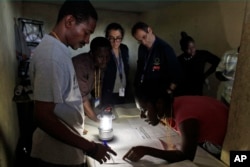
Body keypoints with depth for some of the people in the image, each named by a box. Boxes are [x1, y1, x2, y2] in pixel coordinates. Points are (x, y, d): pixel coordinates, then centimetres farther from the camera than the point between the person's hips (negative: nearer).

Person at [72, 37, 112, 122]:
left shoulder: (101, 63, -11)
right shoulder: (80, 64, -31)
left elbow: (98, 84, -1)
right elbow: (81, 97, -32)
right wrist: (97, 119, -34)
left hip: (86, 95, 6)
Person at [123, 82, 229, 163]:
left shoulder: (186, 119, -39)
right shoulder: (171, 106, -14)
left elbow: (186, 157, -43)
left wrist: (146, 150, -47)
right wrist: (159, 119, -15)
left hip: (222, 146, -7)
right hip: (205, 139, 7)